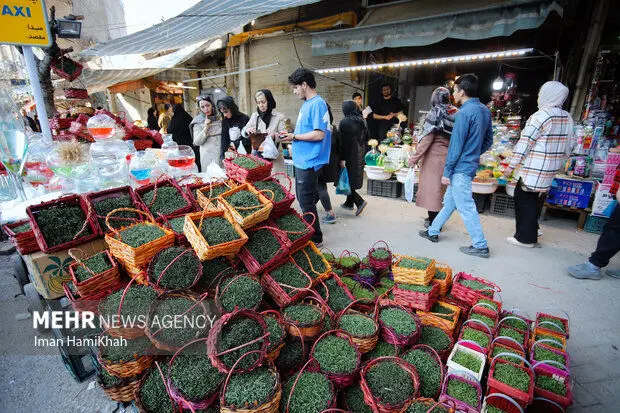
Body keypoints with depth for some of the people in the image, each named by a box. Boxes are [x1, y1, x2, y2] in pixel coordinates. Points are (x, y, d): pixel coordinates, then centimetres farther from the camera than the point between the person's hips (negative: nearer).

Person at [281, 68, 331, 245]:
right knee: (303, 198, 19)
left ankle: (315, 238, 13)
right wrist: (292, 135, 8)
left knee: (306, 201, -2)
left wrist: (295, 137, -15)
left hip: (309, 162, -10)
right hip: (302, 160, 10)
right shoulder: (307, 104, 15)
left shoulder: (317, 104, -16)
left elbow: (319, 134, -24)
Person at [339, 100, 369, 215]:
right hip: (360, 156, 7)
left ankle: (359, 201, -10)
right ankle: (349, 203, 26)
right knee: (353, 179, 17)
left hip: (349, 156, -7)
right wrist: (362, 152, 17)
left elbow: (342, 142, -18)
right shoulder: (362, 121, 6)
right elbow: (366, 138, 11)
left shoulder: (344, 122, -15)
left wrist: (342, 158, -15)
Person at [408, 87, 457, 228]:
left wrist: (415, 157, -13)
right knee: (440, 186, 14)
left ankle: (433, 221, 8)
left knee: (431, 184, 2)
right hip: (448, 156, 6)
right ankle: (435, 217, 26)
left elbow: (427, 138, -15)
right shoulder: (455, 113, 6)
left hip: (433, 155, -6)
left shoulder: (435, 113, -10)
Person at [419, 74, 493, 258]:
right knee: (449, 200, 17)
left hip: (461, 168, -10)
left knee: (465, 207, -2)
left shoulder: (464, 113, -18)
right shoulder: (484, 110, 11)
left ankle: (480, 246, 7)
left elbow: (456, 145, -19)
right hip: (471, 164, 10)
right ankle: (433, 231, 29)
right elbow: (488, 140, 16)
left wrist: (447, 171, -14)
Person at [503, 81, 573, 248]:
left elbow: (524, 144, -16)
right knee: (534, 200, 18)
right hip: (549, 171, 8)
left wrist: (511, 166, -14)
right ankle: (531, 233, 29)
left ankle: (525, 238, 8)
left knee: (524, 200, 2)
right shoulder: (567, 118, 10)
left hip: (533, 169, -8)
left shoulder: (540, 116, -14)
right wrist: (557, 165, 22)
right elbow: (565, 148, 13)